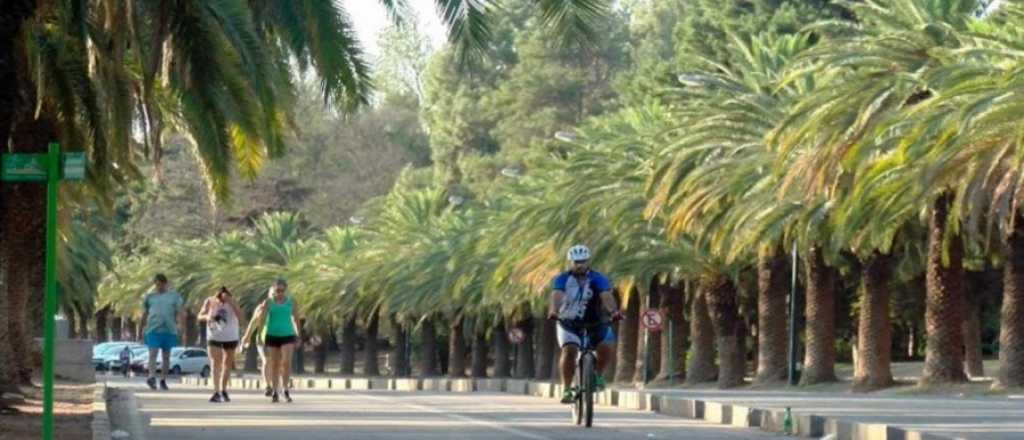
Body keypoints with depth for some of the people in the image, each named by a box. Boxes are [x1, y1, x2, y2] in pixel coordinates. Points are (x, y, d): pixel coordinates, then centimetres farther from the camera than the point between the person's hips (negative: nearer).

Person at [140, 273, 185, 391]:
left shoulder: (174, 296, 7)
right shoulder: (150, 297, 10)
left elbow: (181, 313, 4)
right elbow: (144, 314, 17)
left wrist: (183, 328, -5)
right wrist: (143, 328, 15)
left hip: (169, 330, 1)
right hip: (153, 329, -1)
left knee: (166, 356, 6)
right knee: (153, 353, -15)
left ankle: (163, 380, 13)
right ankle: (152, 377, -26)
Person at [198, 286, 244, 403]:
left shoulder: (232, 302, -13)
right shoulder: (209, 302, -10)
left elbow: (240, 317, -25)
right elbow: (200, 316, -1)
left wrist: (231, 302, -32)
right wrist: (207, 316, -24)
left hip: (230, 337, 1)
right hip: (214, 337, -1)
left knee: (228, 364, 12)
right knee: (215, 363, -14)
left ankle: (223, 391, 27)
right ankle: (216, 392, -21)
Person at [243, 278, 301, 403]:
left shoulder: (291, 301, 1)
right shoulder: (268, 302, -2)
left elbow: (296, 319, 9)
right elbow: (261, 323, 0)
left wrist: (298, 337, 10)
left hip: (287, 335, 0)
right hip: (272, 336, 0)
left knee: (286, 361, -17)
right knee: (275, 364, 3)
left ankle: (285, 389, -4)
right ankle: (275, 393, 11)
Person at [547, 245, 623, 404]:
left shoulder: (598, 279, -10)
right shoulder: (562, 279, -10)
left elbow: (607, 296, -27)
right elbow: (557, 296, -28)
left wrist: (614, 311, -48)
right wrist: (554, 310, -50)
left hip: (595, 323, 1)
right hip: (569, 323, -1)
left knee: (607, 347, -24)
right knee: (569, 350, -28)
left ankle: (598, 374, 5)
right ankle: (566, 389, -16)